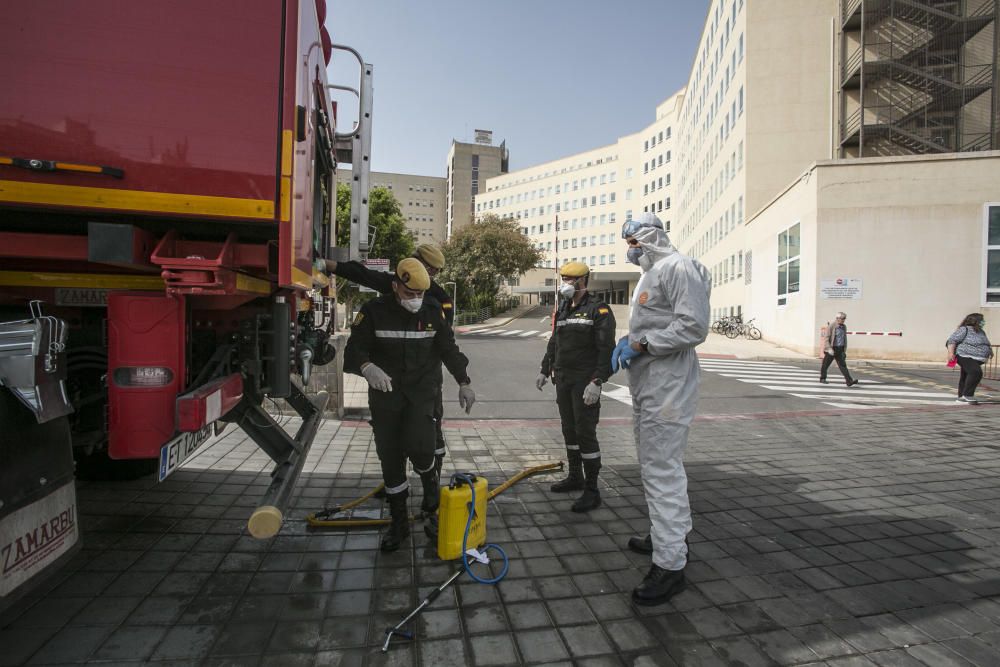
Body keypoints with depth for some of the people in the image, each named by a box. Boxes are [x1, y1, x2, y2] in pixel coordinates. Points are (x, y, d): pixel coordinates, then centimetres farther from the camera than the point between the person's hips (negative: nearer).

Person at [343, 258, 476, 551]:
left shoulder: (433, 311, 1)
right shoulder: (374, 311, -6)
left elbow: (449, 349, 8)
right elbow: (354, 350, -12)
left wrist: (463, 382, 3)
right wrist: (367, 367, -35)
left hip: (422, 392, 0)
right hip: (385, 394, 0)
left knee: (418, 445, -21)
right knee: (390, 459, 6)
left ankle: (430, 480, 16)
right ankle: (399, 523, 23)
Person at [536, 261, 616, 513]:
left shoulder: (599, 310, -9)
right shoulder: (562, 310, 14)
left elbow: (607, 349, -16)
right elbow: (553, 344, 22)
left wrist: (597, 382, -23)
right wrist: (544, 370, 20)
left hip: (585, 382, -7)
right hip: (563, 381, 7)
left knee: (585, 433, -7)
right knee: (569, 430, 15)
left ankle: (592, 491, 3)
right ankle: (575, 477, 30)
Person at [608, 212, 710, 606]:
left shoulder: (677, 268, -13)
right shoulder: (650, 273, 20)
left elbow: (694, 326, -22)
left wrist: (642, 344, -20)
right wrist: (628, 342, 7)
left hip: (665, 391, -11)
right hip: (646, 389, 11)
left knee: (662, 471, -8)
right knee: (656, 465, 20)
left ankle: (670, 565, 2)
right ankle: (670, 535, 37)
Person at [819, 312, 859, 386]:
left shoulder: (844, 327, 8)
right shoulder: (831, 327, -10)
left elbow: (845, 339, 17)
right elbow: (826, 339, -13)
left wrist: (844, 350, 15)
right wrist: (829, 349, -22)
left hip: (840, 350, 5)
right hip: (831, 349, -5)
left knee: (843, 365, -4)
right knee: (825, 364, 7)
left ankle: (849, 381, -12)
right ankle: (822, 378, 23)